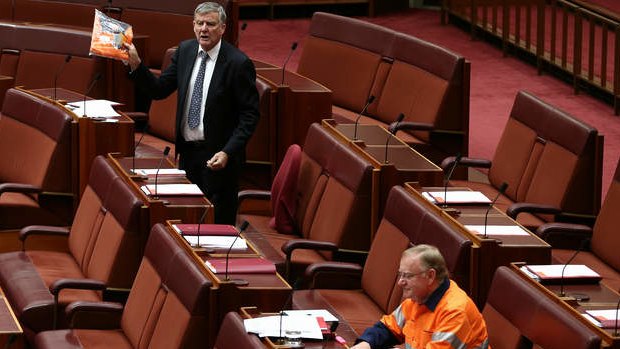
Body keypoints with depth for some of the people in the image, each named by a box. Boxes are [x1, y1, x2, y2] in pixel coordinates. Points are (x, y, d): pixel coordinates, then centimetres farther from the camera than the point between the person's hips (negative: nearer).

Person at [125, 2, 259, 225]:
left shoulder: (238, 63, -14)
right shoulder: (185, 51, 5)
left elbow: (250, 115, -12)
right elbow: (159, 90, 5)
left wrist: (227, 153, -21)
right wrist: (135, 64, -10)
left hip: (217, 156, -6)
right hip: (188, 151, 6)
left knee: (218, 223, -1)